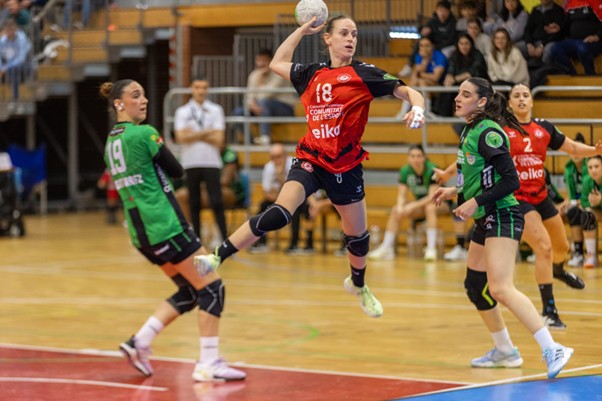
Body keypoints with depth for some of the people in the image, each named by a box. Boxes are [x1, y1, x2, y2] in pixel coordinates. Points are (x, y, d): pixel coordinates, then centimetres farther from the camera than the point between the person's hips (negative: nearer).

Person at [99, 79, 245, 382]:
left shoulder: (111, 141, 13)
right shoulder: (144, 133, -11)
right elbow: (177, 171, -3)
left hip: (139, 232, 9)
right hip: (166, 227, -9)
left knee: (189, 292, 17)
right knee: (212, 288, -3)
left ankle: (139, 342, 8)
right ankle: (208, 364, -6)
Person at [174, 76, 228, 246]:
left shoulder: (216, 110, 4)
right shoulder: (182, 112, 5)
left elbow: (219, 140, -4)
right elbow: (181, 138, -8)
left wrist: (195, 135, -10)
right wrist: (206, 133, -12)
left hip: (211, 163, -1)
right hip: (191, 163, 1)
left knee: (216, 202, -9)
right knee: (194, 204, 5)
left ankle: (225, 238, -9)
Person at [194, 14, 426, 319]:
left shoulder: (364, 74, -2)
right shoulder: (312, 74, 8)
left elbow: (408, 91, -7)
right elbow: (277, 64, 26)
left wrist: (417, 107, -28)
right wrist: (302, 30, 23)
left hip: (345, 166, 0)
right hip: (310, 159, 0)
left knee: (357, 234, 13)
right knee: (279, 214, -24)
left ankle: (358, 285, 42)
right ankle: (217, 257, -25)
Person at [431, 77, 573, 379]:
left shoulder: (489, 132, -16)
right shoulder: (470, 131, 12)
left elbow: (510, 180, -20)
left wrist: (475, 202, -21)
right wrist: (455, 191, 14)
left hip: (502, 217, -10)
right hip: (485, 221, 10)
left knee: (500, 288, -22)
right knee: (475, 287, 18)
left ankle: (553, 351, -25)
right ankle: (505, 352, 31)